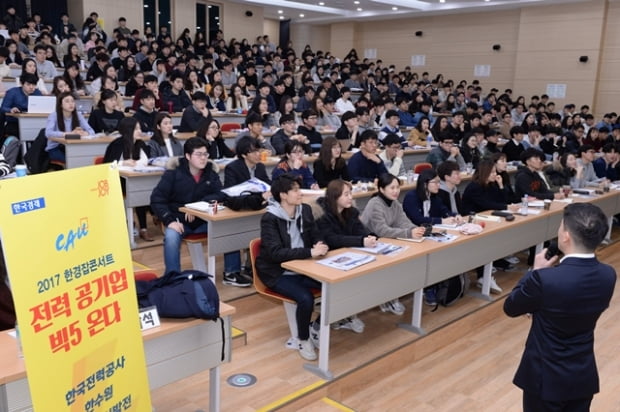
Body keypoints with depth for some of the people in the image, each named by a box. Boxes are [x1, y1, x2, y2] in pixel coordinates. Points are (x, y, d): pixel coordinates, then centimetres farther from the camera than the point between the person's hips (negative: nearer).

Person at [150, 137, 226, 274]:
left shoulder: (210, 172, 3)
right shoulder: (173, 173, -6)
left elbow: (220, 194, -7)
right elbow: (157, 199, -7)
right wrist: (170, 221, -21)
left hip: (204, 221, 2)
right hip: (179, 220, -2)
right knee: (171, 237, -34)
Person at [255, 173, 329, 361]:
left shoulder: (305, 210, 1)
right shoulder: (269, 219, -17)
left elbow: (316, 237, 9)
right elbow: (276, 253, -26)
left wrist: (320, 247, -17)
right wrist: (310, 252, -32)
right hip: (277, 273, -6)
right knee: (306, 298, -29)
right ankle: (303, 339, -1)